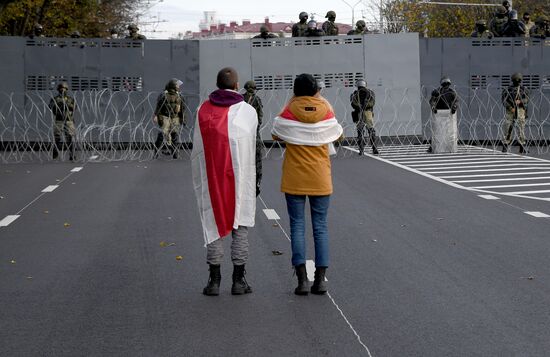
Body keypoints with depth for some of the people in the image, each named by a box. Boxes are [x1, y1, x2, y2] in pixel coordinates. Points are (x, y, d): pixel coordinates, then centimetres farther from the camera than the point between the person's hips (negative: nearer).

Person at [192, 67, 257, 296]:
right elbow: (251, 146, 0)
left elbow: (197, 150, 2)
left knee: (214, 223, 8)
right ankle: (238, 279, 8)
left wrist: (198, 181, 10)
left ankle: (214, 280, 8)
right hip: (240, 175, -1)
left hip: (211, 176, 2)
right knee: (240, 225, 7)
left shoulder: (204, 111, 0)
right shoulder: (248, 111, -5)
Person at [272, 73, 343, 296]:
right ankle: (320, 279, 4)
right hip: (320, 180, 1)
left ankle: (302, 279, -3)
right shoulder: (326, 111, -5)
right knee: (320, 227, 7)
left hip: (294, 180, -1)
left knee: (297, 227, 4)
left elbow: (276, 136, 8)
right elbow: (338, 135, 13)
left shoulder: (288, 113, -9)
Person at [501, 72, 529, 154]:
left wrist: (520, 101, -18)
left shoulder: (523, 89, 9)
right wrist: (510, 108, -17)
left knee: (521, 128, -6)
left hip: (520, 110, 0)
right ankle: (505, 146, 7)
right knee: (507, 128, -2)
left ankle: (522, 148, -3)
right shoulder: (507, 89, 4)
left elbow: (527, 100, 2)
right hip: (510, 111, 0)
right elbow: (504, 101, -3)